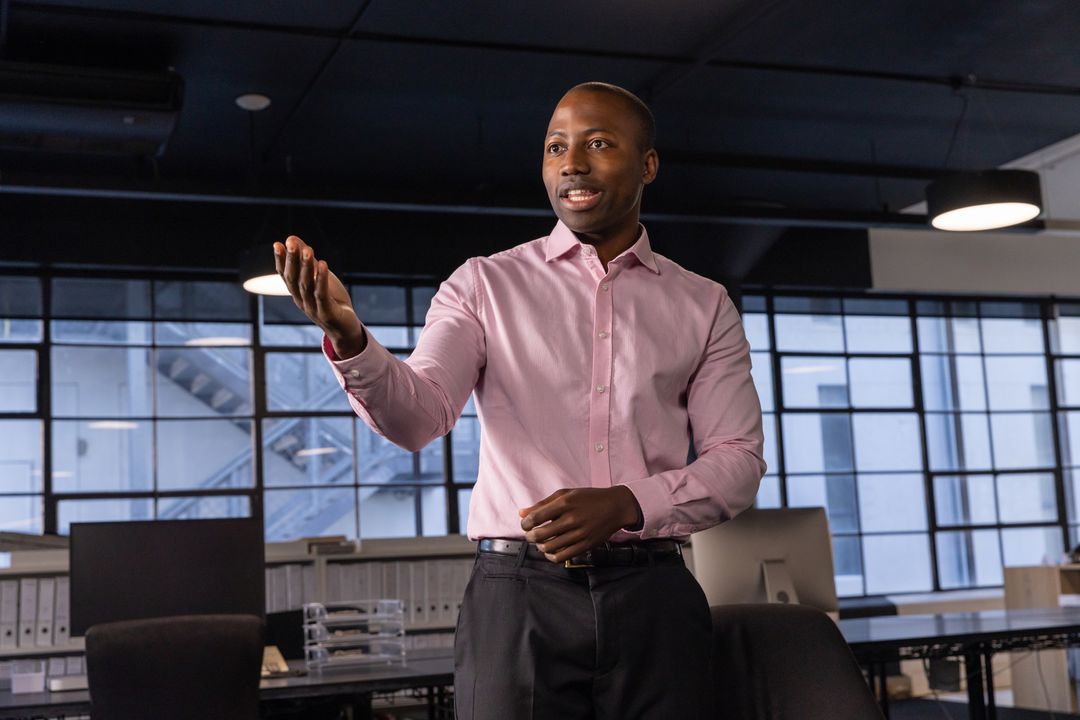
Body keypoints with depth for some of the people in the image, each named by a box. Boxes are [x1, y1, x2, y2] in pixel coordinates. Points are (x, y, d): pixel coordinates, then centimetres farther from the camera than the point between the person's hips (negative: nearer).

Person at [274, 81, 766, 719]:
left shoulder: (703, 305, 10)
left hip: (653, 598, 2)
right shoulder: (485, 285, 7)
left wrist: (627, 504, -12)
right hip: (518, 590, -1)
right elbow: (418, 416, -7)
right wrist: (349, 340, -28)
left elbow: (738, 457, 4)